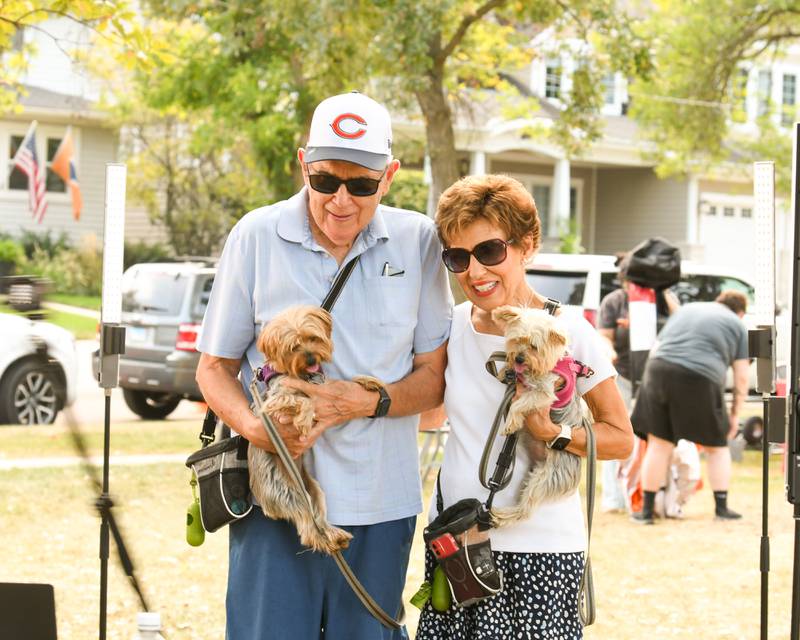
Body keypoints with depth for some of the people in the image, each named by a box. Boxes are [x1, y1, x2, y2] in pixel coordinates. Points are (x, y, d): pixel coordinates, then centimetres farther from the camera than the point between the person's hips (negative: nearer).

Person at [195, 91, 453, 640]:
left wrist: (367, 403, -16)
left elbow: (435, 376, 3)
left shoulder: (418, 241, 0)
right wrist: (254, 426, -16)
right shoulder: (257, 236, -1)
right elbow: (214, 367, 5)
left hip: (380, 505, 1)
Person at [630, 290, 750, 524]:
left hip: (660, 371, 3)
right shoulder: (737, 326, 15)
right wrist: (735, 414, 16)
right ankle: (721, 507, 16)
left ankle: (646, 509, 10)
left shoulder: (685, 310, 27)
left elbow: (655, 349, 23)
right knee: (717, 446, 15)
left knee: (659, 444, 9)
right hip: (701, 380, -3)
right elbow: (741, 377, 9)